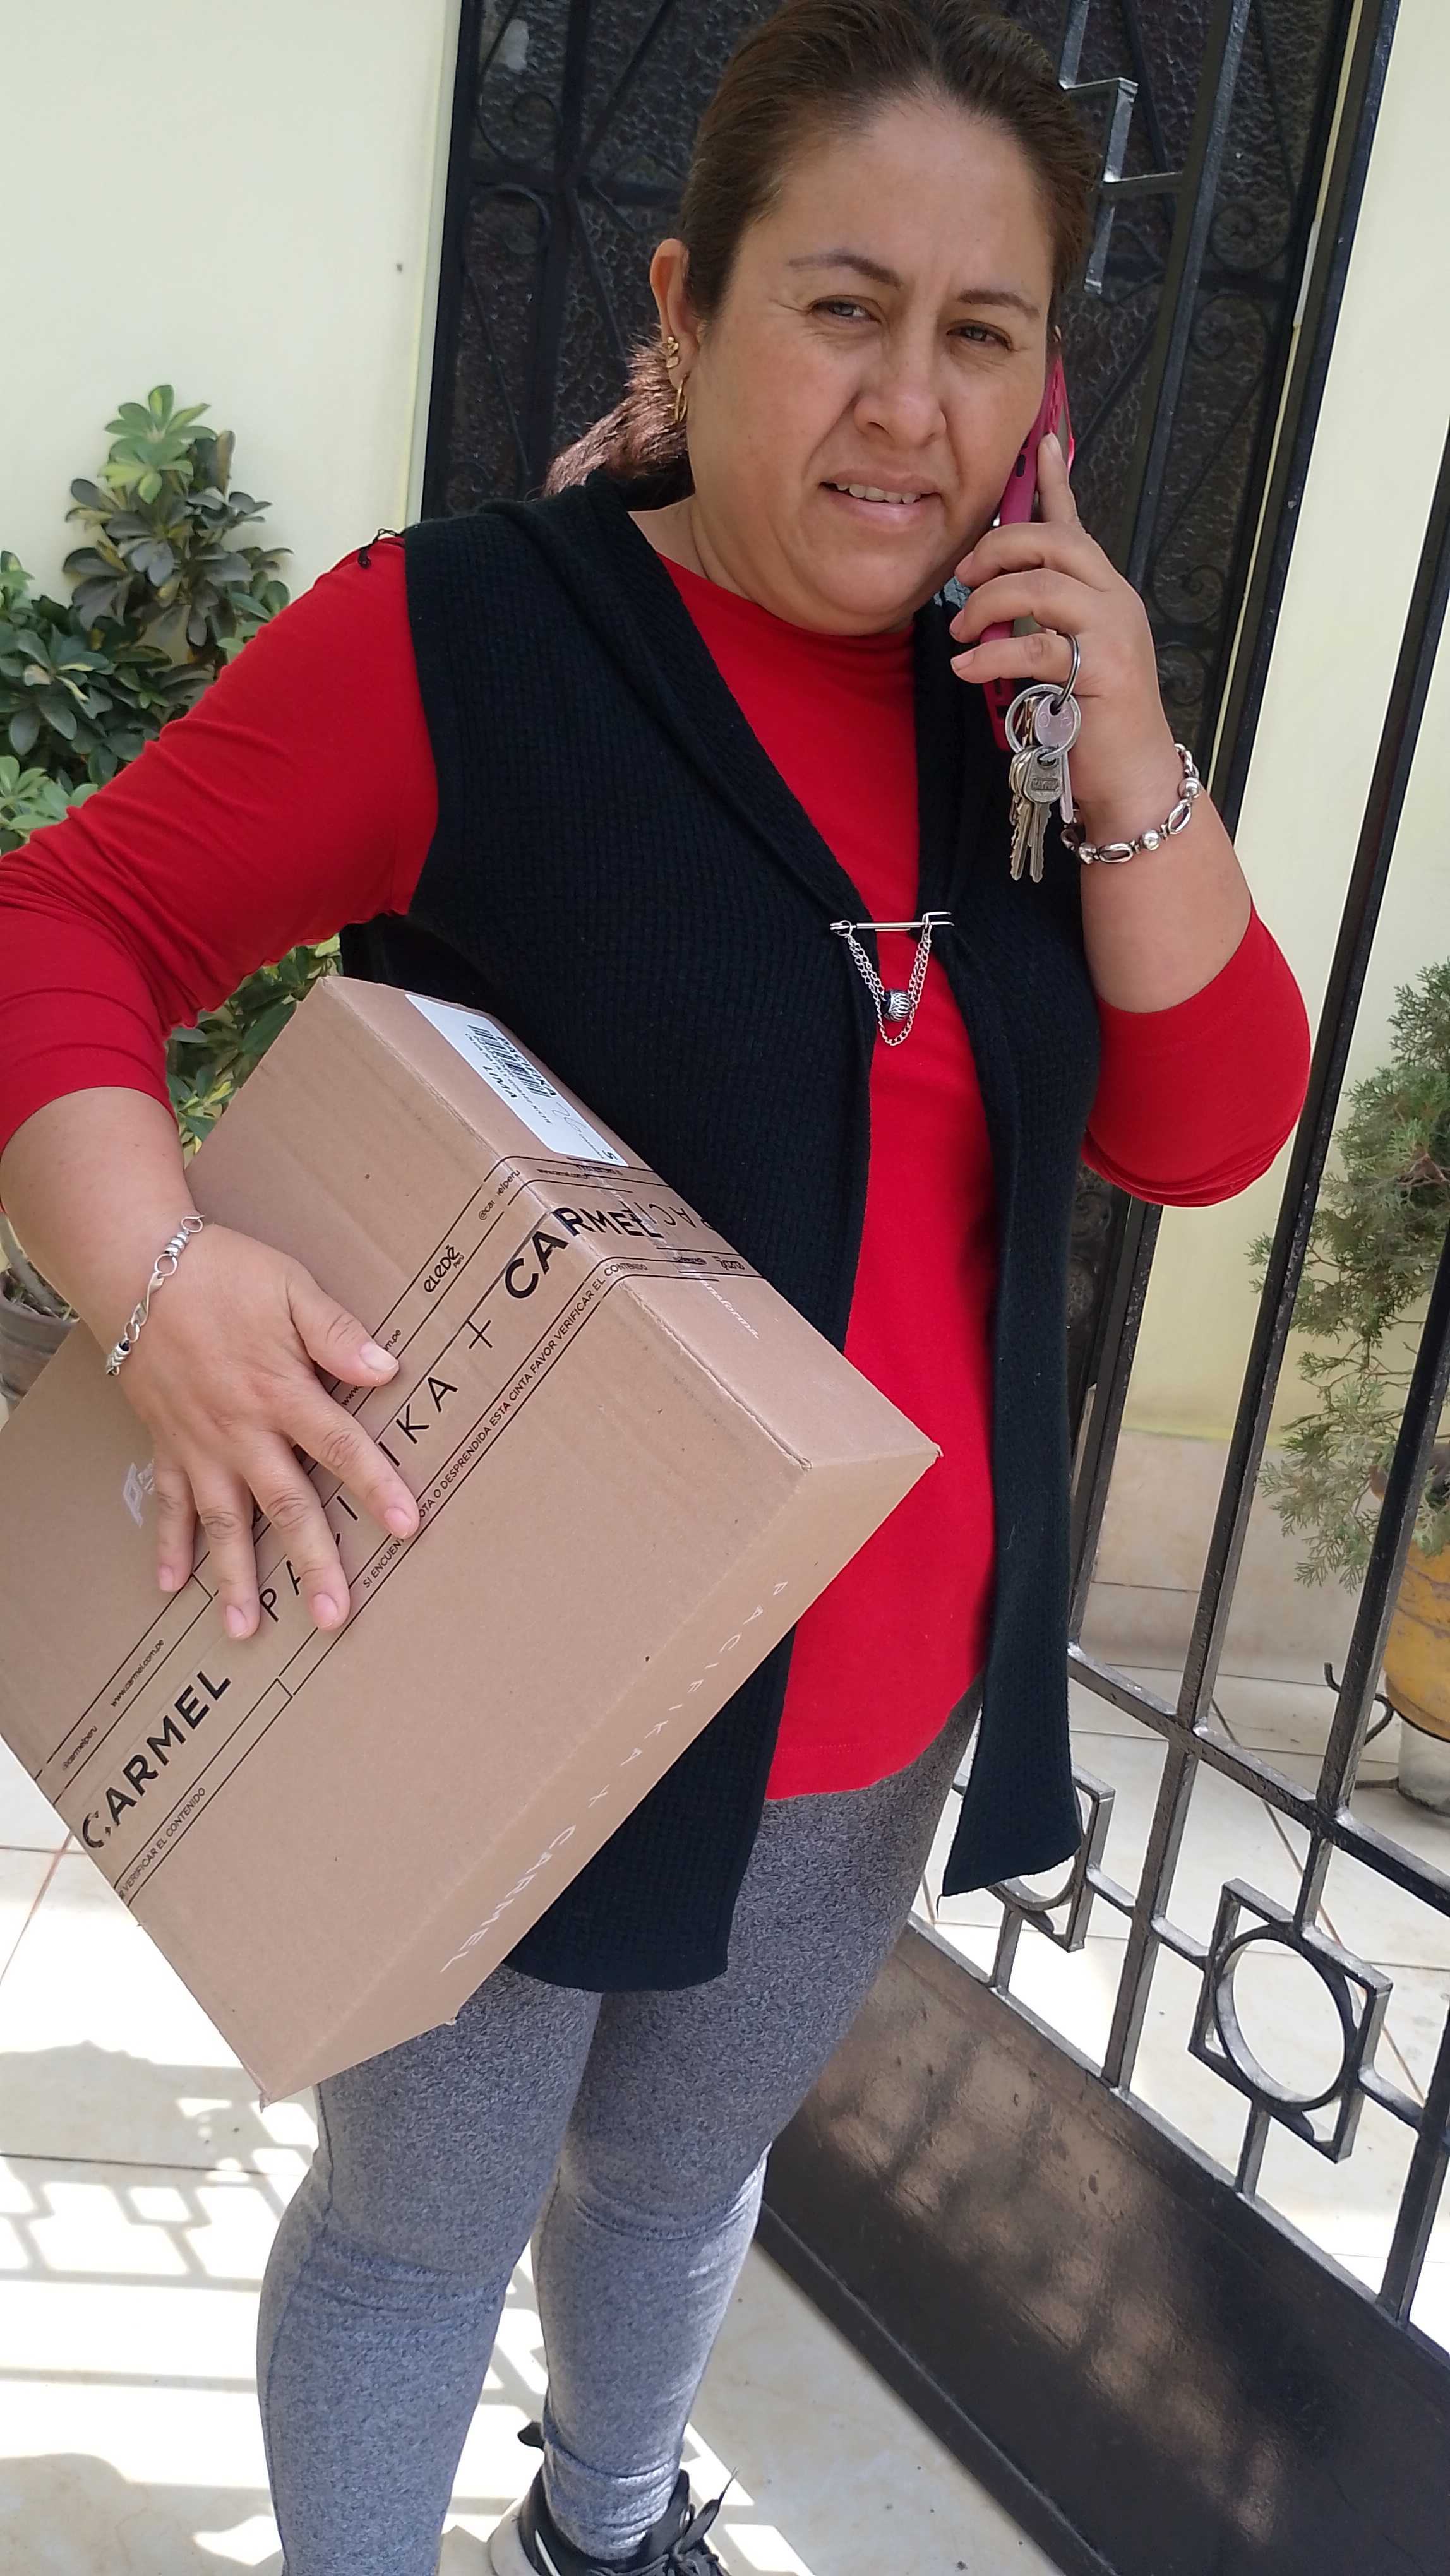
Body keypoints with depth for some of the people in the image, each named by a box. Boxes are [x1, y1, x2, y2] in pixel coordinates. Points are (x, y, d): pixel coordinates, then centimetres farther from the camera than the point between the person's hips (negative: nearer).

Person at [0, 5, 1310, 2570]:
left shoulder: (1013, 697, 1)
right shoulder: (458, 638, -17)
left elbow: (1204, 1129, -2)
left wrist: (1125, 758, -16)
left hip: (881, 1717, 6)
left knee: (684, 2171, 29)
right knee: (420, 2227, 18)